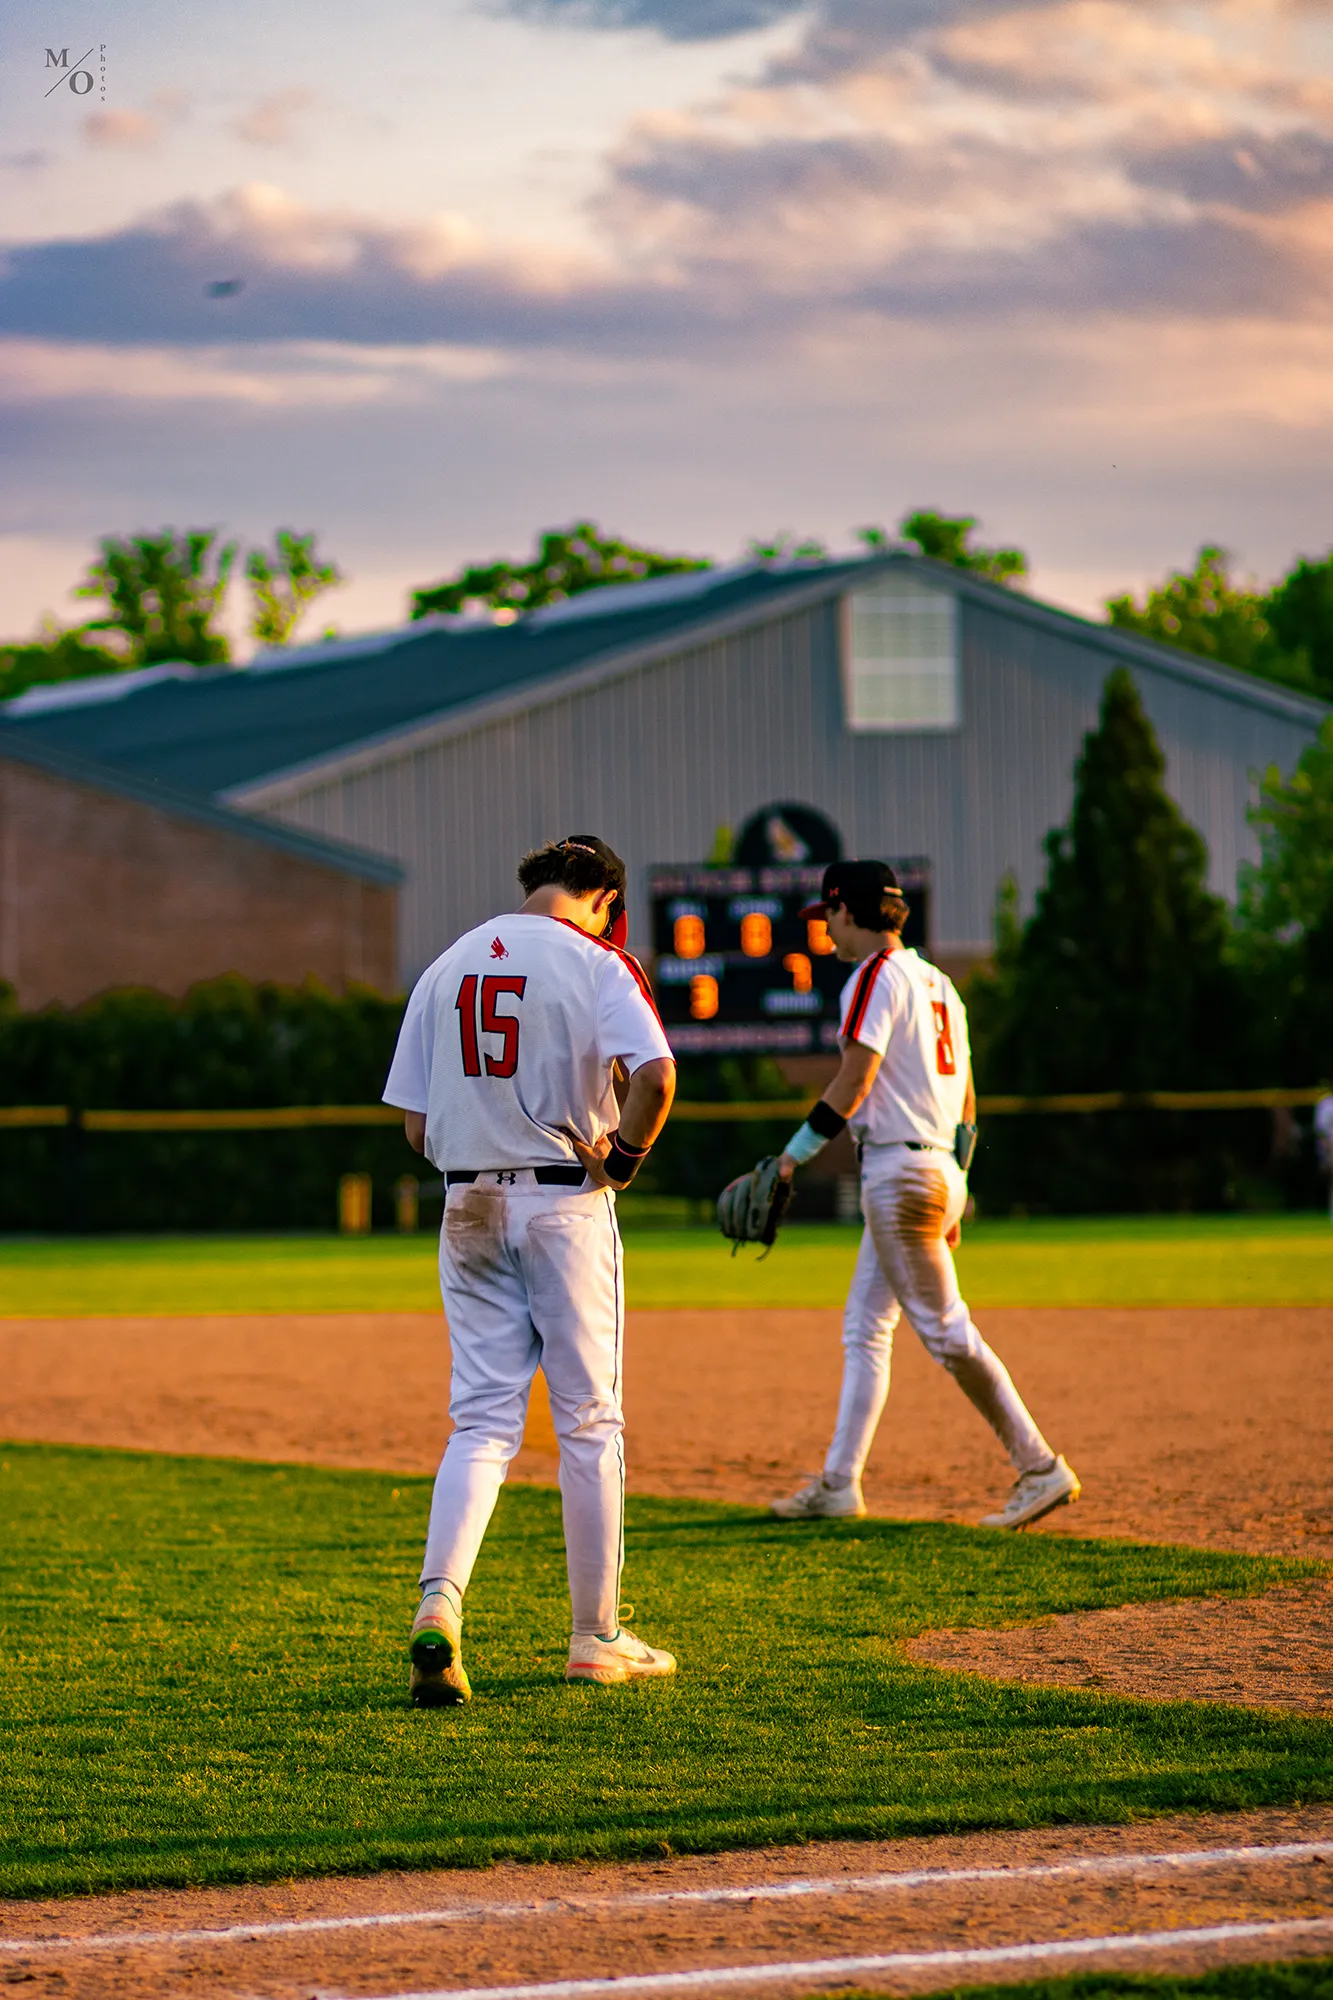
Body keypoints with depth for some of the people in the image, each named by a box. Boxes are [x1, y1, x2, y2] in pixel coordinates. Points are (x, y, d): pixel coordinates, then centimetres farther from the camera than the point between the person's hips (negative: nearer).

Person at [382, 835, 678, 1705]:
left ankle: (439, 1601, -18)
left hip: (469, 1208, 4)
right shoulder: (597, 963, -6)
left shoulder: (448, 968, 9)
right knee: (590, 1421, 6)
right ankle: (598, 1639, 12)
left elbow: (416, 1121, 8)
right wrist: (625, 1153, -9)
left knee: (484, 1418, 5)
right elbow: (656, 1071, -23)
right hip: (566, 1205, -4)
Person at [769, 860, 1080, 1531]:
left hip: (900, 1171, -10)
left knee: (944, 1330, -8)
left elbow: (853, 1084, -18)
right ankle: (839, 1483, 13)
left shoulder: (875, 976, -10)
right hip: (938, 1172, 10)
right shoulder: (935, 981, 18)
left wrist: (792, 1156, -13)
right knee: (863, 1327, 12)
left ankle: (1040, 1468, -9)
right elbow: (964, 1101, 19)